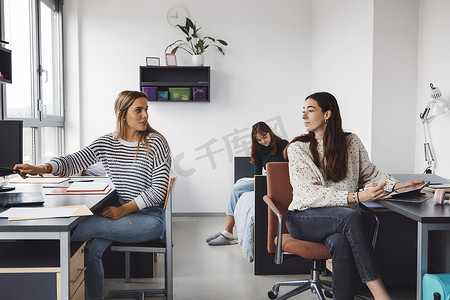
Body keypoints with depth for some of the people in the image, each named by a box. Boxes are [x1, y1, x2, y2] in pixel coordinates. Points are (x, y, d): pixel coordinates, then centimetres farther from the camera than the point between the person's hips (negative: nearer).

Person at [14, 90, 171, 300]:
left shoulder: (155, 143, -8)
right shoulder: (107, 143, 5)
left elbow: (159, 190, -12)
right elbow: (74, 161, -6)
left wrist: (124, 210, -21)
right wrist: (41, 168, -25)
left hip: (150, 217, -5)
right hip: (121, 212, 5)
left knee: (85, 226, -23)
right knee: (91, 250, -19)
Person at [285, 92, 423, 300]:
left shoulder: (351, 142, 9)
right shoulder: (298, 148, -3)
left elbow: (370, 174, 17)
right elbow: (311, 194, -14)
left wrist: (398, 185, -5)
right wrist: (356, 197, -26)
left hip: (338, 220, 3)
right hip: (303, 218, -3)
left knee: (341, 242, -34)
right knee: (350, 217, -33)